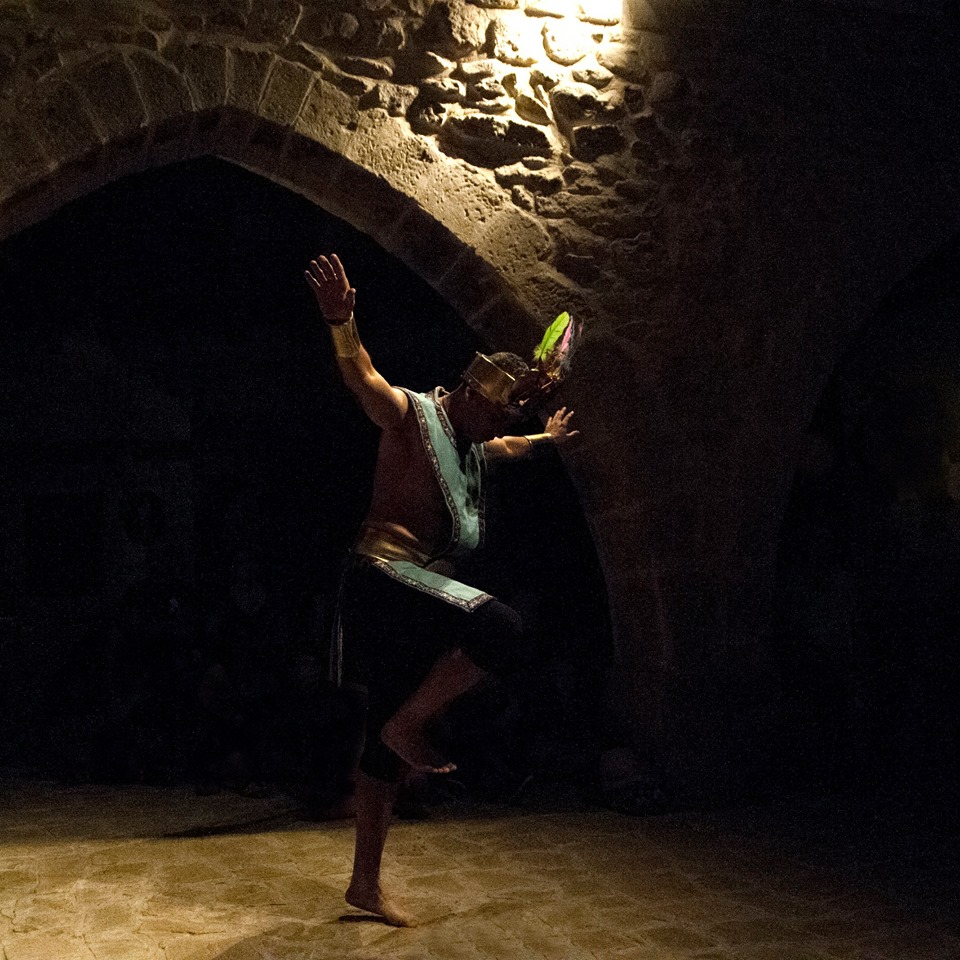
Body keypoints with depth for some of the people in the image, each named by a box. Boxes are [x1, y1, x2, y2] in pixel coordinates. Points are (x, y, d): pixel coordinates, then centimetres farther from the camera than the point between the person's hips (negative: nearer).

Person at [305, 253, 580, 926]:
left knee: (387, 746, 11)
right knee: (501, 629, -29)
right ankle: (411, 723, -12)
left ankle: (366, 884, 19)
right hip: (384, 578, -9)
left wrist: (546, 439, 58)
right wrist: (341, 321, -44)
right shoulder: (411, 415, -5)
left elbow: (506, 448, 46)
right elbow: (362, 378, -26)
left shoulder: (471, 444, 21)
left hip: (416, 597, 9)